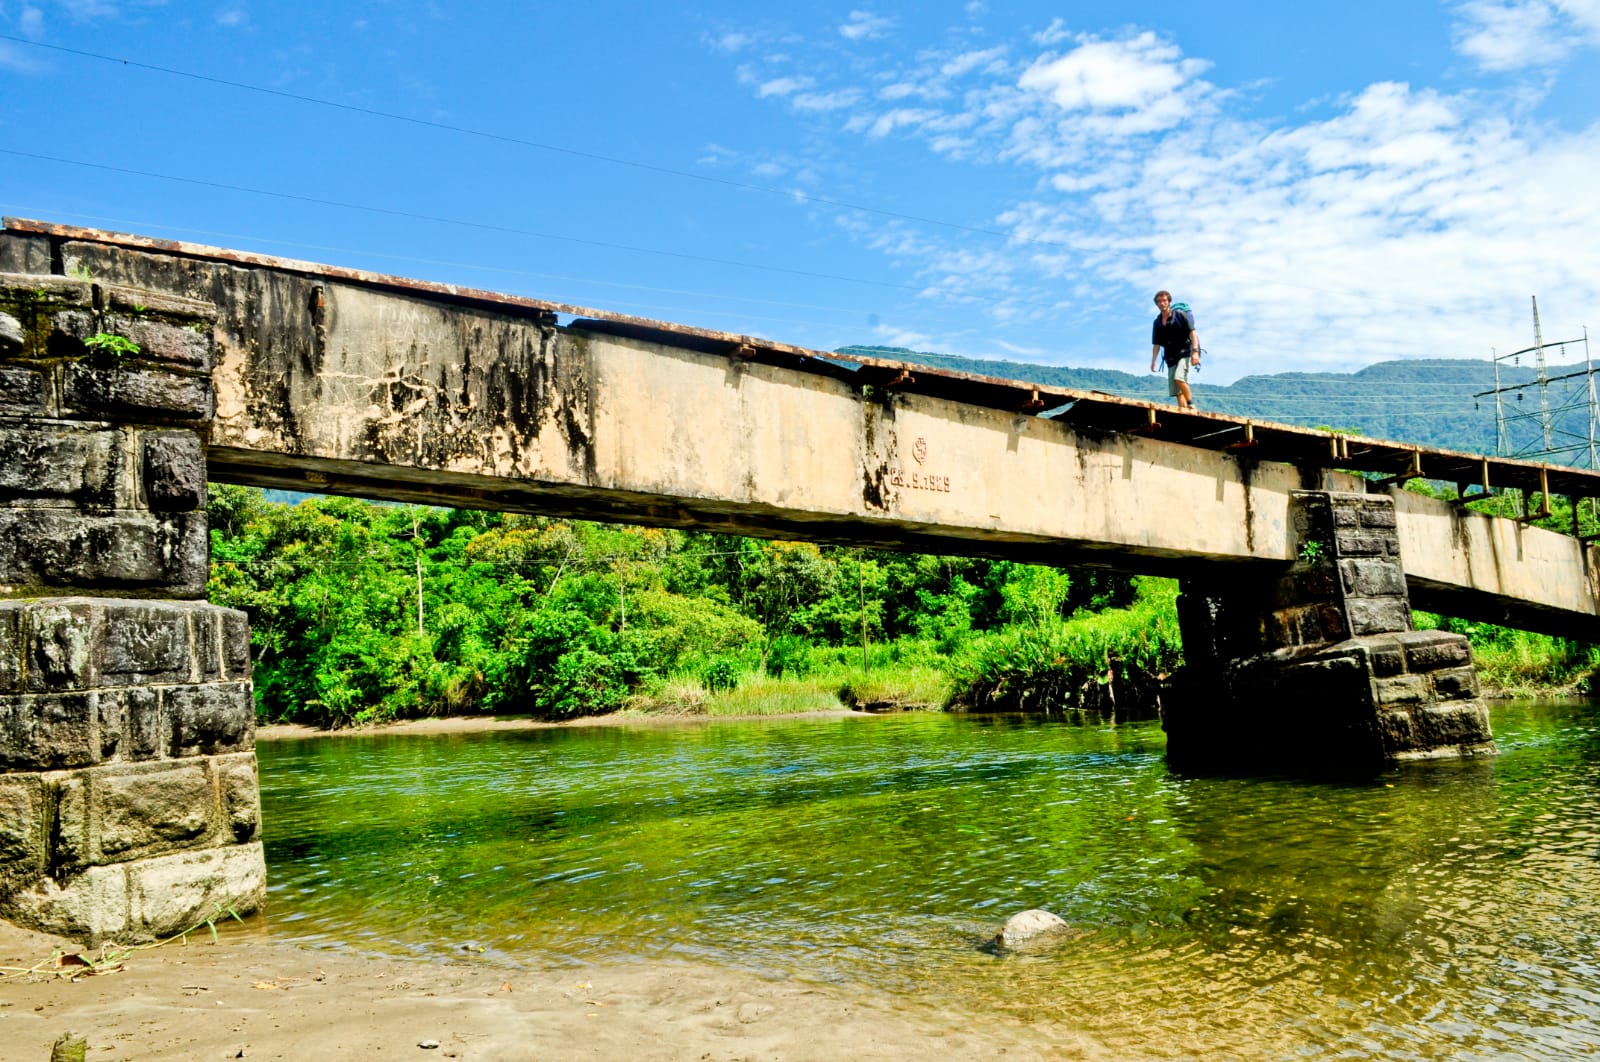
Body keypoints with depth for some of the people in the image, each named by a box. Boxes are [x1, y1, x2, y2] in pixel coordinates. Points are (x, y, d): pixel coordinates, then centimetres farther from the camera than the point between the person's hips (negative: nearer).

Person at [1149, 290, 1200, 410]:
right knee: (1177, 391, -1)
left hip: (1185, 352, -5)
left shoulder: (1180, 316, -1)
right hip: (1171, 357, 5)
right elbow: (1156, 344, 16)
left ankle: (1191, 404, -17)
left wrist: (1195, 351, -18)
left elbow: (1193, 332, -7)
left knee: (1179, 378, -28)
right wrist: (1153, 361, 6)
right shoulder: (1157, 323, 12)